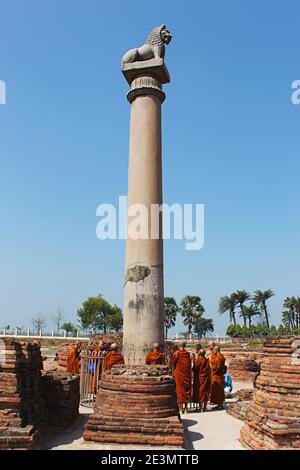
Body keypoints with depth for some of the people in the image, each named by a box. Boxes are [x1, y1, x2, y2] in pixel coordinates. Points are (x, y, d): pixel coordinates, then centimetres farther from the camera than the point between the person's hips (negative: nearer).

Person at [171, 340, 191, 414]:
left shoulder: (177, 353, -10)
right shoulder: (188, 353, 1)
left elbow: (172, 363, -5)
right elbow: (190, 365, 7)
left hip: (178, 373, -3)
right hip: (187, 373, 3)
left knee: (179, 388, 3)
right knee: (186, 388, 10)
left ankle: (180, 407, 1)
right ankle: (186, 407, 14)